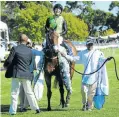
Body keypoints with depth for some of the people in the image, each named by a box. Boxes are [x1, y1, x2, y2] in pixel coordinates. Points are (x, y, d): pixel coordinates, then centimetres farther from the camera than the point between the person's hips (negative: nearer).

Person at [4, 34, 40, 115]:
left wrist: (5, 65, 10)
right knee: (29, 92, 14)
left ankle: (13, 110, 3)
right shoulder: (29, 50, 1)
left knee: (14, 93, 3)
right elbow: (30, 62, 9)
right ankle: (36, 108, 13)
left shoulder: (15, 49, -10)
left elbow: (9, 60, -10)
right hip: (27, 74, 3)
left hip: (17, 74, -3)